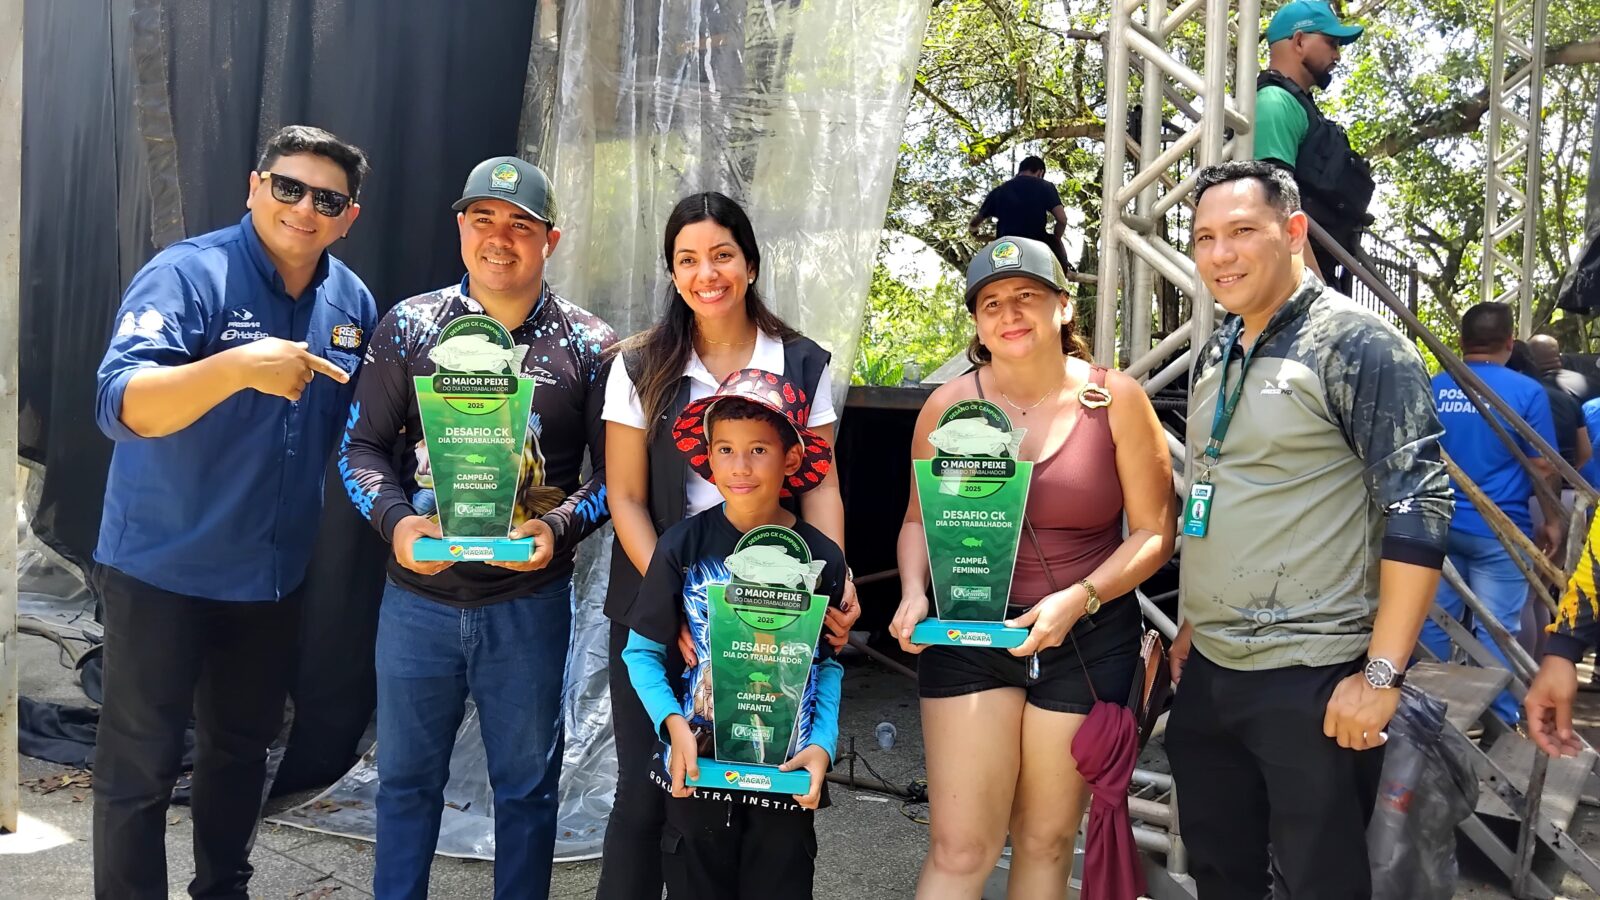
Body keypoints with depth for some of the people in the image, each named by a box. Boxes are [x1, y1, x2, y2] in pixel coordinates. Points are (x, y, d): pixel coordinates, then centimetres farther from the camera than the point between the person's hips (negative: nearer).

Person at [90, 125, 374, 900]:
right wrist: (241, 366, -43)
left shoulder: (351, 302, 2)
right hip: (163, 568, -5)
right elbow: (119, 406, -29)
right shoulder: (185, 274, -17)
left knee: (243, 745, 20)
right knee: (139, 766, 3)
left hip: (273, 571, 6)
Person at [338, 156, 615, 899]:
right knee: (407, 777, 17)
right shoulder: (409, 327, 1)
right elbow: (362, 446, 3)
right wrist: (395, 519, -16)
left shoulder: (589, 346, -2)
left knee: (526, 783, 14)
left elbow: (614, 471, -1)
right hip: (418, 595, 2)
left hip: (529, 603, -1)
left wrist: (559, 528, -19)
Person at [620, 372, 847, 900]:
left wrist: (823, 743, -7)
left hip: (787, 778, 1)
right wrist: (672, 722, -14)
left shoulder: (821, 558, -3)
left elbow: (828, 664, 6)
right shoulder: (684, 545, -7)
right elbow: (641, 652, -1)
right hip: (697, 770, 0)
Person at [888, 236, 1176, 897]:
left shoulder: (1115, 400, -5)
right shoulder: (948, 407, -1)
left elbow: (1154, 531, -3)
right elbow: (920, 519, 11)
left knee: (1046, 841, 14)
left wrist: (1077, 600, -16)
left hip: (1086, 641, 0)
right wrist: (913, 592, -8)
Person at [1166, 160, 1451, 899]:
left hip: (1313, 681, -7)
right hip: (1207, 670, 7)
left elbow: (1417, 508, -16)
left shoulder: (1357, 343, -10)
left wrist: (1381, 674, -19)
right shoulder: (1214, 355, 11)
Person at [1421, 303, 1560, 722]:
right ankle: (1500, 723, 8)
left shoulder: (1433, 387, 3)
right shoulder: (1527, 390, -7)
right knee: (1497, 629, 2)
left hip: (1439, 524, 4)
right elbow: (1543, 467, -5)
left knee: (1434, 621, 10)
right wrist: (1552, 520, 8)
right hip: (1498, 529, -3)